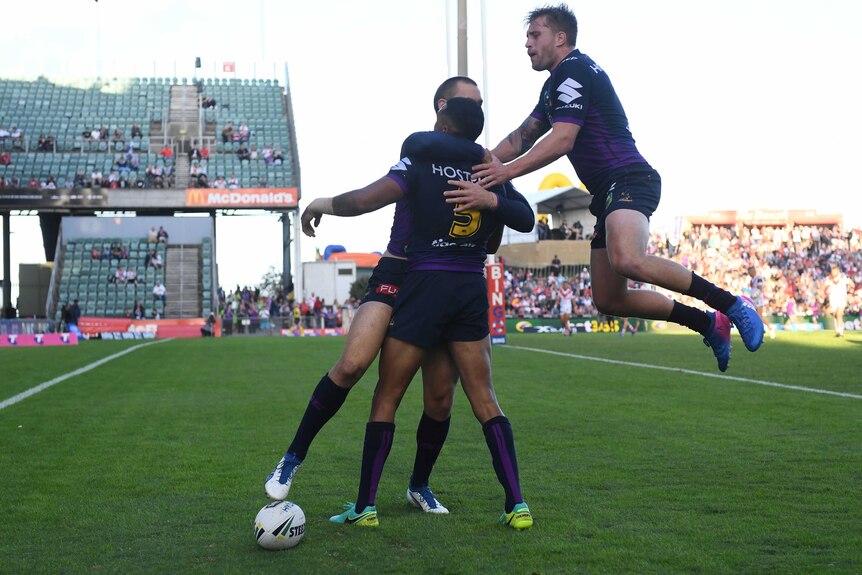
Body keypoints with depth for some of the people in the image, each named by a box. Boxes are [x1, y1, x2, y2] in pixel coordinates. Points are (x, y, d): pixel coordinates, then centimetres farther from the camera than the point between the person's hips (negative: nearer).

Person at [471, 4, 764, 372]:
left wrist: (509, 171, -21)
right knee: (609, 301, 7)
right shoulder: (557, 83, 25)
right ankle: (709, 324, 18)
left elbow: (562, 139, -18)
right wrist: (481, 165, 15)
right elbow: (523, 137, 27)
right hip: (608, 192, 10)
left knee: (627, 260, -38)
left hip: (628, 180, -10)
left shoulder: (574, 70, -7)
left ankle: (730, 304, -24)